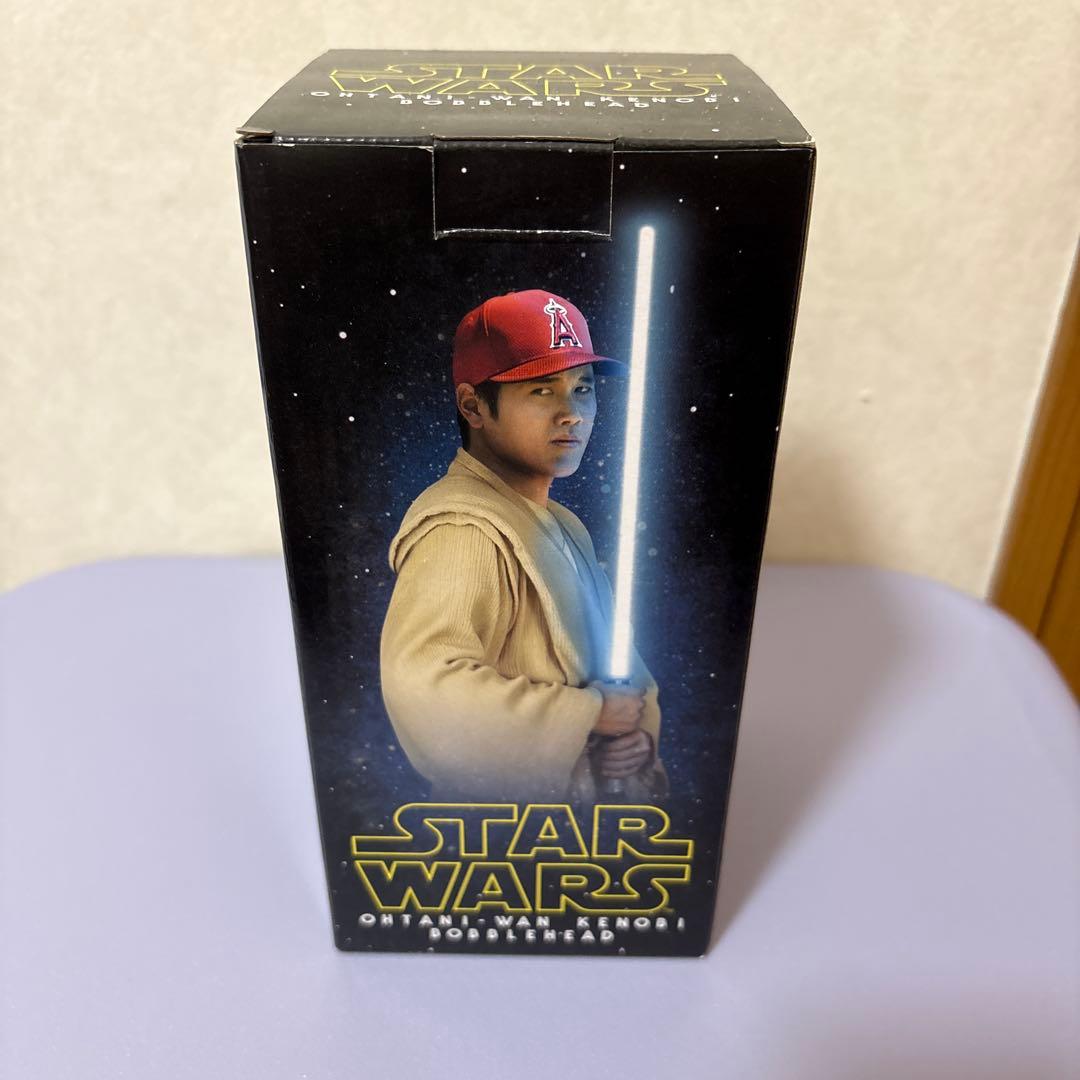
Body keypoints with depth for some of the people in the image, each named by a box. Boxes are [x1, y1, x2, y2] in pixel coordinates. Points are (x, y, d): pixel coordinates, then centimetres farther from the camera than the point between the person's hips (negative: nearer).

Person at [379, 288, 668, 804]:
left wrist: (640, 733, -8)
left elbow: (616, 658, 11)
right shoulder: (461, 531, -23)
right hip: (511, 802, -8)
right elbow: (421, 691, -35)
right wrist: (590, 713, -25)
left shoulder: (564, 527, 7)